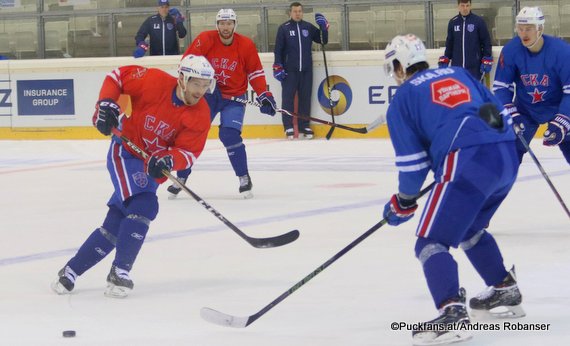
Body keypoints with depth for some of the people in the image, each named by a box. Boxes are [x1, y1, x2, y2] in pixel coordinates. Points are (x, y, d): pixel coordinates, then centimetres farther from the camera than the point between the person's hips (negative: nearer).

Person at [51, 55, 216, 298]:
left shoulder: (201, 116, -12)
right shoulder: (155, 82, -21)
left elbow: (189, 153, -15)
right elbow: (116, 77, -7)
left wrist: (168, 160, -34)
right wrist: (106, 104, -20)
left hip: (151, 165, 5)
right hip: (125, 152, -5)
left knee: (116, 223, 5)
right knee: (143, 206, -25)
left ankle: (71, 271, 17)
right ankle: (119, 273, -21)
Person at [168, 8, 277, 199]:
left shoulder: (246, 45, -10)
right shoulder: (205, 40, -13)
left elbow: (255, 72, -1)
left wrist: (264, 95, -9)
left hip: (234, 97, -1)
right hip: (207, 94, 1)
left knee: (229, 135, -19)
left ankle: (244, 179, -7)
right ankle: (180, 179, 12)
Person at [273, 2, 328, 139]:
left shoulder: (309, 27, 8)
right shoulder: (284, 28, -1)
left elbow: (323, 40, 9)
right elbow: (278, 49, -2)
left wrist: (324, 26, -6)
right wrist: (277, 67, -8)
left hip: (306, 70, 3)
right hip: (289, 71, -3)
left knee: (305, 98, 6)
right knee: (288, 98, -2)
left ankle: (304, 127, 12)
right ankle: (288, 128, 2)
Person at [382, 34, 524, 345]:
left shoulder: (403, 98, 11)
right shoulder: (458, 74, 26)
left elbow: (412, 161, 7)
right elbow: (500, 114, 23)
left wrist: (403, 203, 20)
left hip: (467, 164, -7)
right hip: (507, 157, 7)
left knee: (432, 241, -7)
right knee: (471, 229, 32)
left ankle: (452, 313, -28)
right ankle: (506, 291, 39)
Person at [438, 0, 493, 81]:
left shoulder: (478, 21, -2)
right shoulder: (453, 22, 7)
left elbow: (486, 41, 0)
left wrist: (487, 60, -5)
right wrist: (445, 61, 12)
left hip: (474, 65, -3)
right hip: (457, 65, 3)